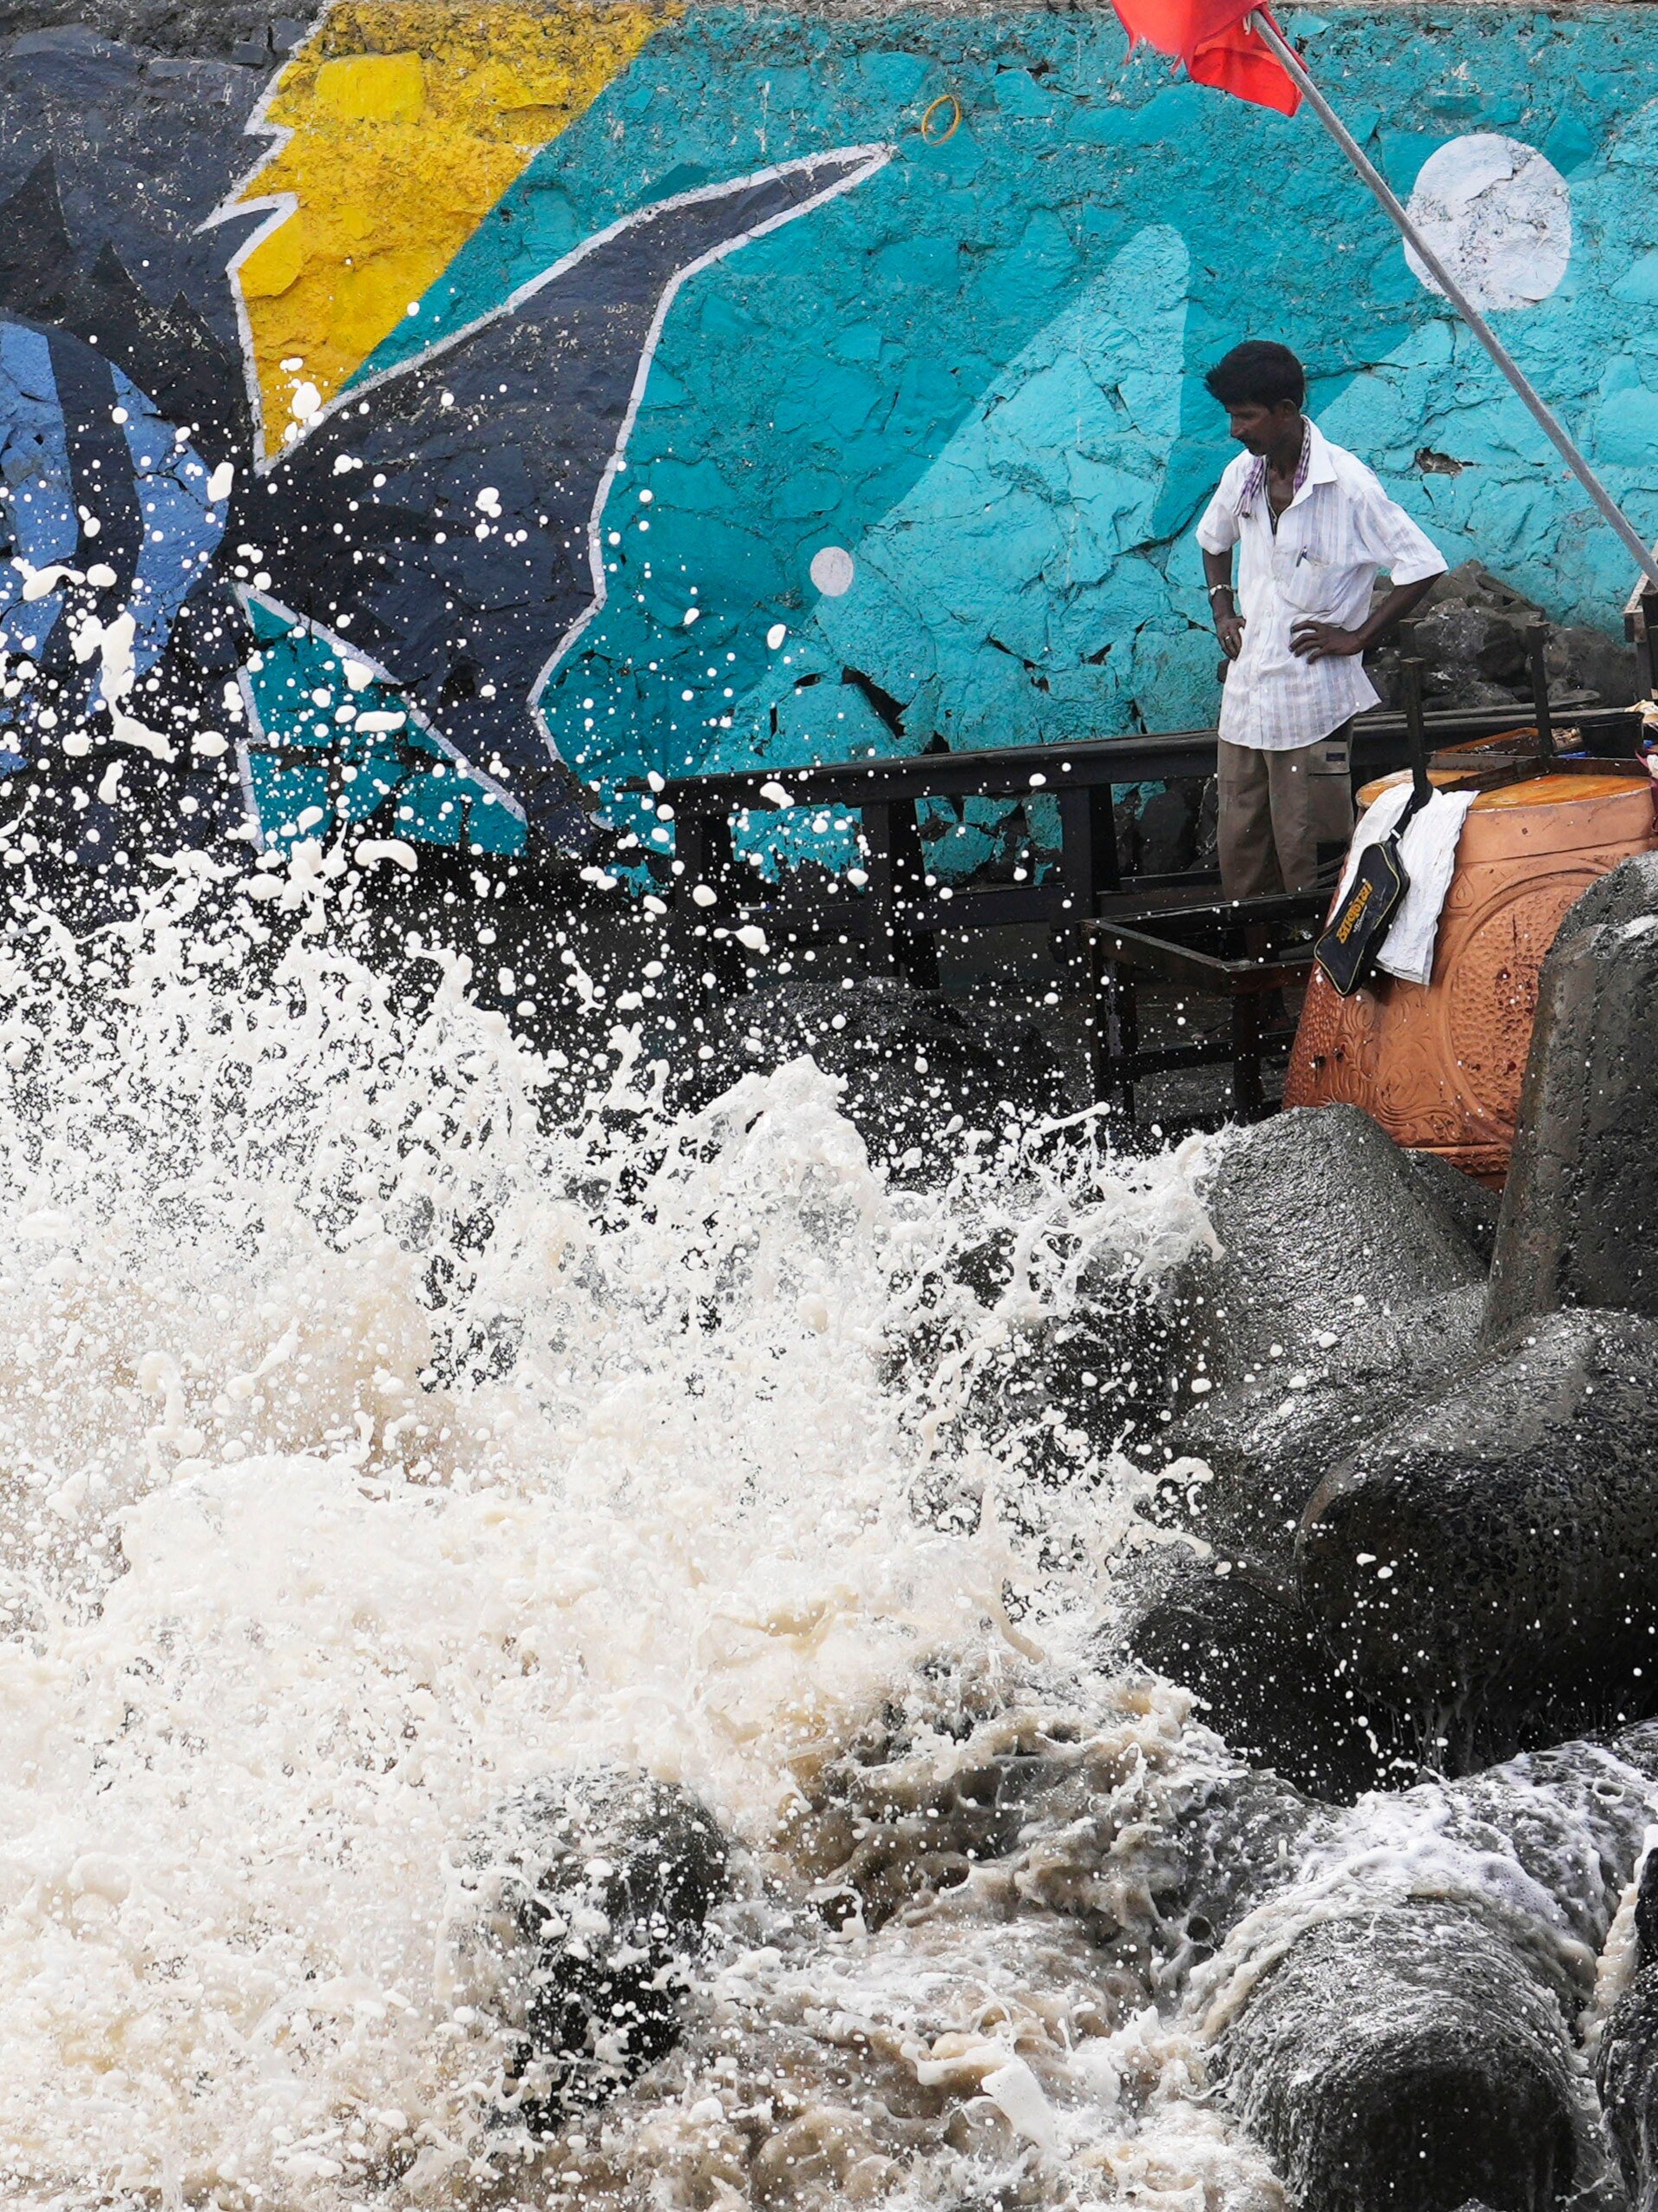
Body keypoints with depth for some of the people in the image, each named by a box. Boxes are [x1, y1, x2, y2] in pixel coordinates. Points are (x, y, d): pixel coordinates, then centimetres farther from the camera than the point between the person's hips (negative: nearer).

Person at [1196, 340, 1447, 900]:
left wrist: (1357, 637, -11)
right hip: (1245, 696, 6)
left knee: (1308, 858, -2)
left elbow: (1423, 565, -12)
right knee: (1239, 854, 10)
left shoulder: (1346, 485, -13)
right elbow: (1213, 540, 29)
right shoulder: (1242, 475, 7)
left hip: (1312, 698, -6)